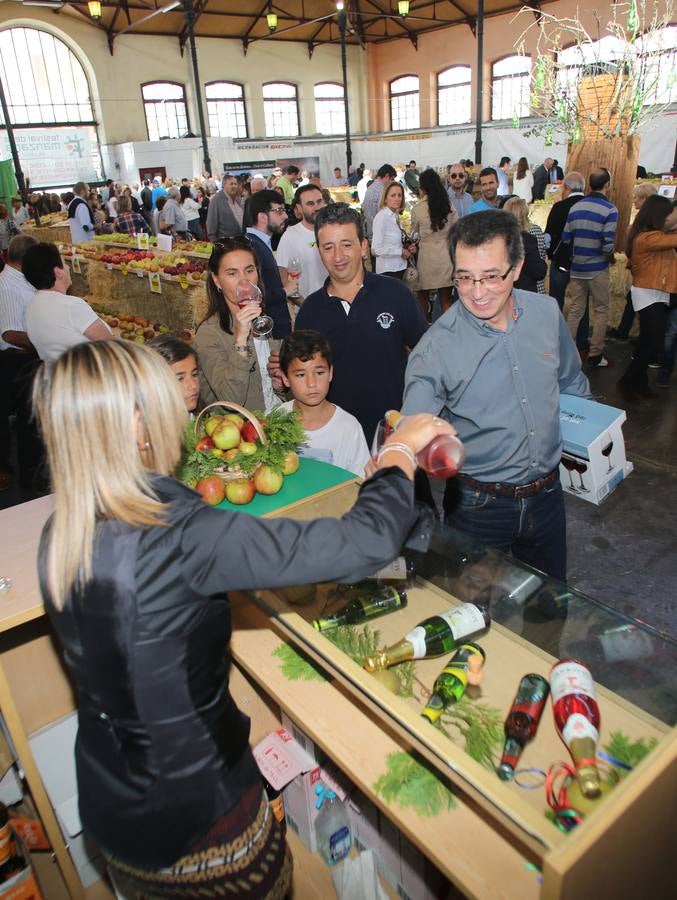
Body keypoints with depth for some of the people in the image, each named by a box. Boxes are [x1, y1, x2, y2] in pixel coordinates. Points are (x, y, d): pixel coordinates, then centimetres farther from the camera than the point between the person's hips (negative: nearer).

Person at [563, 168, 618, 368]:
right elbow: (607, 244, -18)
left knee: (575, 310, 12)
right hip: (597, 269, -4)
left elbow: (565, 239, 4)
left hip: (576, 268, 5)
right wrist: (610, 256, 2)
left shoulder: (575, 208, 3)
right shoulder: (609, 210, -13)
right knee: (601, 311, 8)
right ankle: (595, 355, 11)